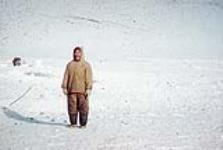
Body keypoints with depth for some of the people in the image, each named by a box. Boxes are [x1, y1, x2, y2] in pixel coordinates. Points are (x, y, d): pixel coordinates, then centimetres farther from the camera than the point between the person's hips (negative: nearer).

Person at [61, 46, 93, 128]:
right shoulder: (70, 64, 12)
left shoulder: (86, 65, 3)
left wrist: (88, 89, -11)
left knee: (83, 107, -2)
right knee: (72, 107, 5)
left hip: (82, 90, -3)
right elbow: (66, 76, 10)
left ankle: (83, 124, 6)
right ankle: (73, 123, 14)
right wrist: (64, 87, 4)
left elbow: (88, 78, -4)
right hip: (71, 90, 3)